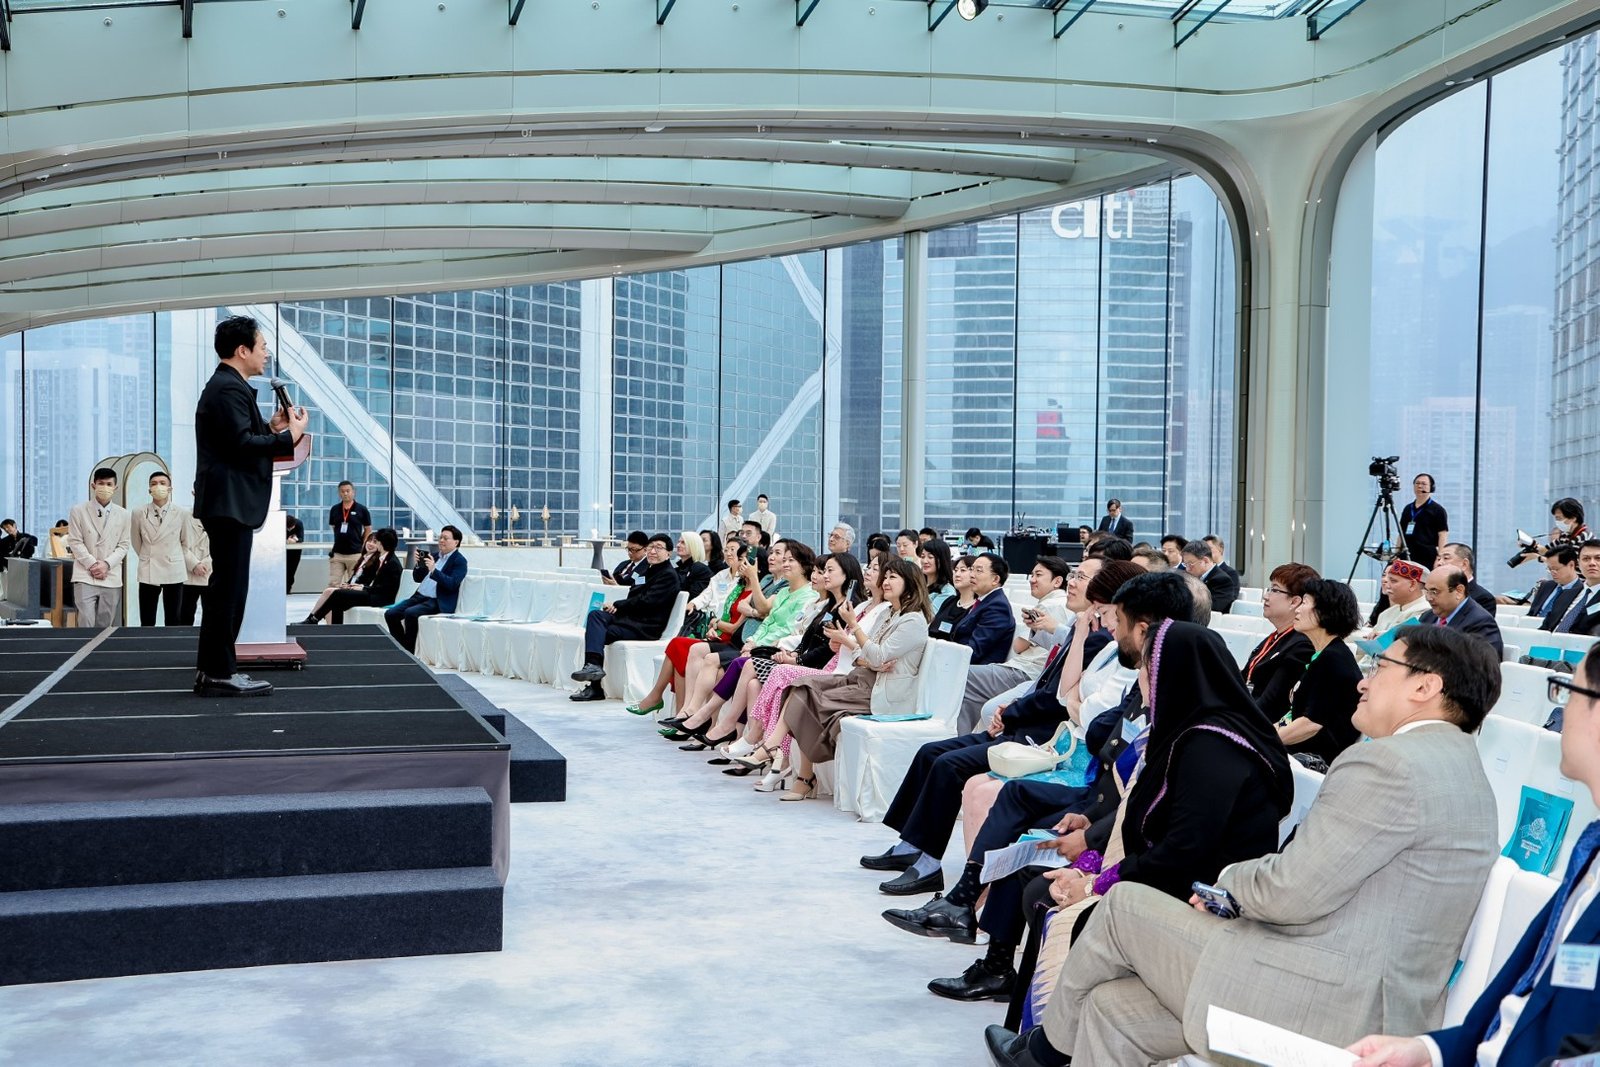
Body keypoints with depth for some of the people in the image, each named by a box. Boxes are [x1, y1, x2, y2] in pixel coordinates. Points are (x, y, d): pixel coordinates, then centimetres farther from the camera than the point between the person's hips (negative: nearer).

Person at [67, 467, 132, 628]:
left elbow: (123, 545, 7)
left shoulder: (122, 514, 8)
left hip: (111, 578, 2)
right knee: (86, 624, -9)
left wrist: (106, 564, -8)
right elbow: (75, 542, -1)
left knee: (106, 625, 5)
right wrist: (92, 564, -11)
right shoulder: (78, 511, 2)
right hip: (85, 576, -2)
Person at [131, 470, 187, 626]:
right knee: (147, 624, 2)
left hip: (174, 573, 0)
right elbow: (136, 543, 14)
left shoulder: (182, 514, -2)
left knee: (173, 624, 4)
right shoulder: (138, 514, 1)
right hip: (148, 574, 0)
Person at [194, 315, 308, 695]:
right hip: (230, 503, -11)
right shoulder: (230, 389, -13)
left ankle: (211, 670, 19)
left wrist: (271, 428, 10)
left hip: (227, 503, 11)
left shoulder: (225, 387, 20)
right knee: (229, 588, -8)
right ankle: (220, 673, -5)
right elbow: (241, 444, -22)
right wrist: (289, 436, -15)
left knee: (224, 588, 14)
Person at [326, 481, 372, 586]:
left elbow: (368, 530, 4)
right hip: (337, 553, 2)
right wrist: (340, 539, 9)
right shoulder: (334, 509, 6)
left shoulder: (361, 509, -2)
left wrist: (363, 548, -2)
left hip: (355, 553, -2)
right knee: (333, 584, -1)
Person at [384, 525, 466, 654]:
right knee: (390, 613, -9)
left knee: (410, 613, -31)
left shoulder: (459, 561, -3)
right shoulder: (435, 555, 19)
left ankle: (409, 652, -20)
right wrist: (418, 564, 1)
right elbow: (417, 578, 21)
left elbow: (452, 584, -18)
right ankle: (401, 649, -1)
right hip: (420, 596, 8)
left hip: (437, 602, -8)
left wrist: (433, 570, -27)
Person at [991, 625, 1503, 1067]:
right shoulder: (1456, 762, 16)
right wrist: (1237, 889, 6)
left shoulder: (1394, 761, -18)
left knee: (1123, 905, 5)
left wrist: (1229, 879, 0)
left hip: (1324, 1009, -9)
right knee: (1112, 1009, 8)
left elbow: (1291, 891, -21)